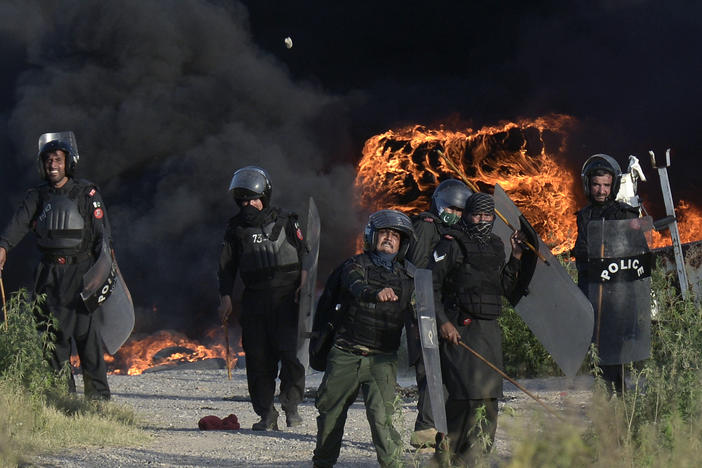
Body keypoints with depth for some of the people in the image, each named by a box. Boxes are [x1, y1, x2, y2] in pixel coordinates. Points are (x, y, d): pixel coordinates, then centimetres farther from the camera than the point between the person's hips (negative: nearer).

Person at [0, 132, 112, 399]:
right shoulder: (37, 197, 11)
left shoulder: (87, 193, 2)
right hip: (50, 275, 4)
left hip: (81, 270, -4)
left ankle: (98, 393, -5)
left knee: (86, 332, -9)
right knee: (54, 333, 4)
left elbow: (102, 234, -3)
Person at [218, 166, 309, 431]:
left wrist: (303, 285, -4)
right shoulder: (236, 229, 12)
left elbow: (304, 257, 9)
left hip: (287, 298, -2)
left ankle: (291, 407, -3)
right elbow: (226, 267, 14)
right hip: (254, 299, 2)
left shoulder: (286, 223, 7)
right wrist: (225, 297, 3)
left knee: (290, 352, -14)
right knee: (258, 358, -2)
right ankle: (266, 414, 4)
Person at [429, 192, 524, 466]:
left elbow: (503, 287, 22)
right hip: (460, 330, -7)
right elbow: (431, 284, -6)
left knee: (488, 397, 4)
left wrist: (516, 258, 11)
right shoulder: (451, 245, -3)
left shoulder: (496, 246, 17)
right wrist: (442, 322, -14)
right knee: (464, 395, -14)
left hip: (490, 331, 7)